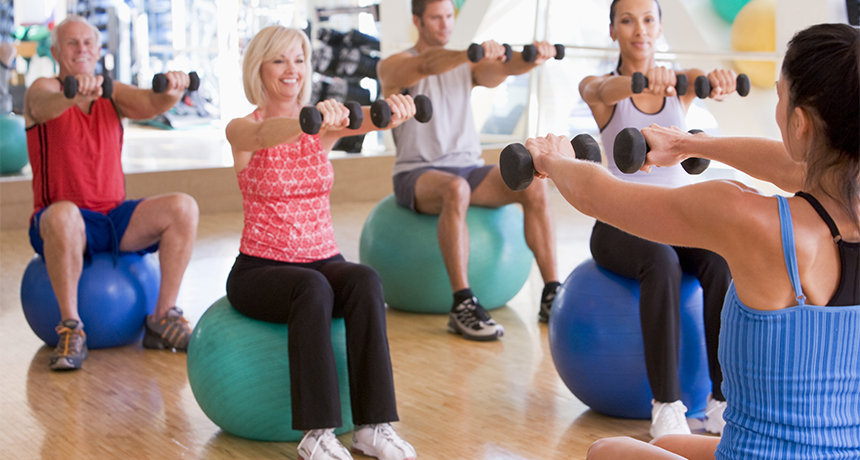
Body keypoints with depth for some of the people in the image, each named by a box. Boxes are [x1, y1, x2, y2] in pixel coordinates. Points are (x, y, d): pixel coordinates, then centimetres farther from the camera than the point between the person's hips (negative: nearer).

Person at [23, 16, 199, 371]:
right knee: (62, 216, -39)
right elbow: (45, 106, -27)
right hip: (66, 223, -4)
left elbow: (149, 105, -11)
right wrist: (74, 93, -51)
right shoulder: (42, 91, 0)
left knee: (183, 207, -19)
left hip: (115, 218, 4)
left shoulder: (112, 95, 11)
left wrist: (171, 92, -37)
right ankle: (71, 328, -25)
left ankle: (163, 319, -11)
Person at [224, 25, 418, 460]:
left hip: (323, 259, 3)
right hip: (259, 270, -3)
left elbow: (367, 119, -17)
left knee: (365, 281, -31)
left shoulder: (322, 125, 5)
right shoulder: (243, 130, -5)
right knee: (312, 288, -36)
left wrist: (393, 109, -43)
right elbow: (266, 134, -31)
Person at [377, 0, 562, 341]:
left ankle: (552, 295, -21)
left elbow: (505, 70, -7)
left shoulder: (467, 67, 15)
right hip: (417, 175, -5)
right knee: (455, 188, -40)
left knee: (535, 186, -23)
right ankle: (463, 306, -40)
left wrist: (533, 57, -30)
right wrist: (471, 53, -42)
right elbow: (428, 66, -23)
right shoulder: (393, 66, 1)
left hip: (469, 168, 5)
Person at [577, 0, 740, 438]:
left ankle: (724, 400, -27)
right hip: (620, 223, -3)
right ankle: (666, 405, -31)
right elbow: (605, 91, -27)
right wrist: (643, 80, -52)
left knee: (723, 262, -31)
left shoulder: (681, 82, 7)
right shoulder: (598, 87, 0)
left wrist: (719, 78, -45)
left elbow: (702, 80, -18)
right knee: (662, 262, -37)